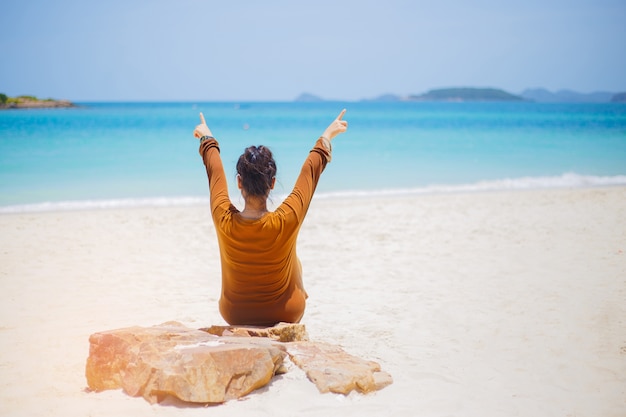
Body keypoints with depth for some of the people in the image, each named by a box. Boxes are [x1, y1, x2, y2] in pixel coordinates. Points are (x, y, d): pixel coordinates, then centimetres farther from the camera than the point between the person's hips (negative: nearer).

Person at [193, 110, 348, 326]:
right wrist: (326, 137, 3)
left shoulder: (224, 221, -26)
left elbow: (215, 172, -6)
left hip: (234, 314, 2)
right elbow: (310, 171, -13)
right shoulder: (286, 221, -31)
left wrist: (208, 138, 13)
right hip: (284, 314, -1)